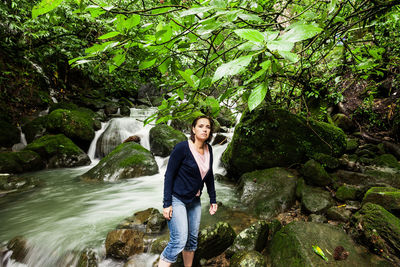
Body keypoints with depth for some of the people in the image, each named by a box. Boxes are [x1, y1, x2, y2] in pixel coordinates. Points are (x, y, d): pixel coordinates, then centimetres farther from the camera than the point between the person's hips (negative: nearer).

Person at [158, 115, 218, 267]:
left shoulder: (208, 149, 1)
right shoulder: (182, 148, -18)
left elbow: (209, 176, 11)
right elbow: (169, 175, -15)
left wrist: (213, 200, 11)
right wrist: (167, 204, -17)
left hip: (194, 201, 7)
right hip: (177, 199, -6)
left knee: (192, 239, 15)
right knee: (179, 240, -12)